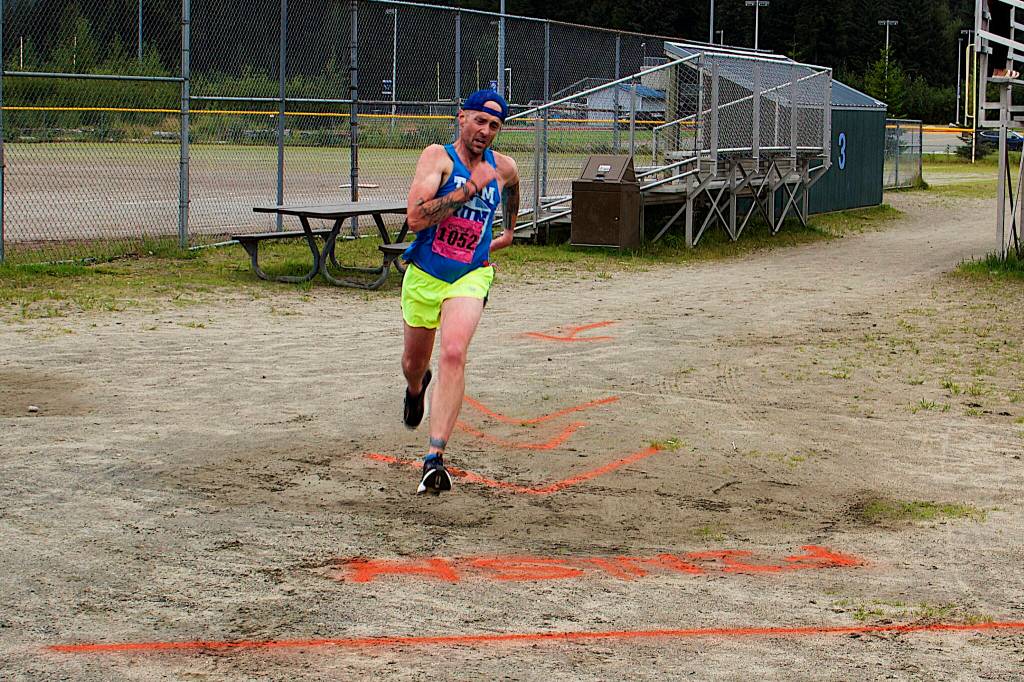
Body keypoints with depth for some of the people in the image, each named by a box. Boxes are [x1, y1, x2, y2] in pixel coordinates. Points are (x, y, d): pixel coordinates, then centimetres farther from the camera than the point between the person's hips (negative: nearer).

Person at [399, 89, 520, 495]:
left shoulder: (505, 169, 2)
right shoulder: (438, 156, -10)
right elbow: (415, 217, -24)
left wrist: (508, 232, 35)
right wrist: (472, 186, -23)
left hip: (470, 277, 0)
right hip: (424, 275, 0)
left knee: (453, 354, -24)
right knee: (414, 361, 18)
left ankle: (435, 457, -29)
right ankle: (416, 388, 58)